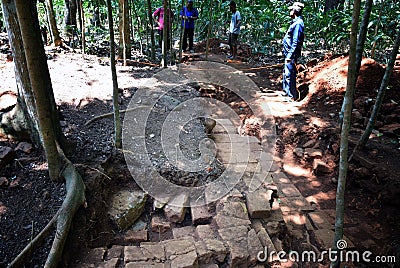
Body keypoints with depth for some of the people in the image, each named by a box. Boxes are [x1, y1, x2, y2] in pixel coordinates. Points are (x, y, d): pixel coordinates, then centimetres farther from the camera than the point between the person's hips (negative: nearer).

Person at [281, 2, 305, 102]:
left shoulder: (298, 23, -17)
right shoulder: (295, 22, 14)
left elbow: (296, 42, -22)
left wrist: (290, 55, -24)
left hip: (291, 54, -11)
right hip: (288, 53, 11)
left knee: (290, 75, -5)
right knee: (286, 73, 19)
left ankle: (292, 96, 3)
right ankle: (286, 92, 33)